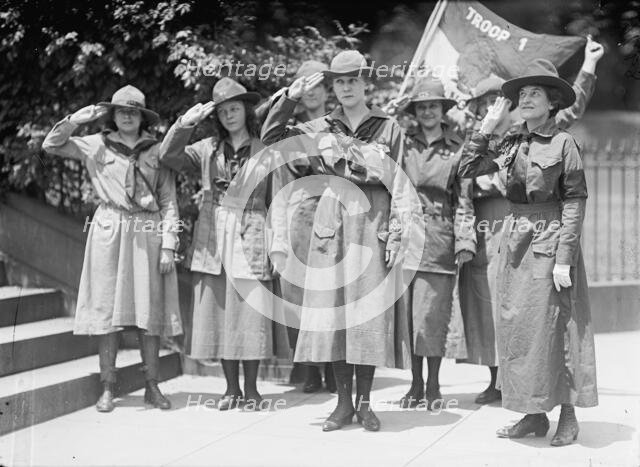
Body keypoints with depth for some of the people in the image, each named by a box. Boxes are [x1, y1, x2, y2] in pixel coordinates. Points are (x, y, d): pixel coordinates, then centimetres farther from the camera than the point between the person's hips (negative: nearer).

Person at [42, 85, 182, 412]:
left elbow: (169, 203, 4)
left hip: (147, 234, 0)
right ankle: (107, 388, 7)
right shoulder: (97, 146, 7)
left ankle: (152, 386, 11)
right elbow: (51, 146, 6)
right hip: (109, 231, 0)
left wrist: (168, 245, -3)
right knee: (107, 309, 0)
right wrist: (77, 119, -5)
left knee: (151, 311, 2)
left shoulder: (157, 151, 5)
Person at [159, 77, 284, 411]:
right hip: (213, 239, 2)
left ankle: (251, 389, 8)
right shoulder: (208, 149, 10)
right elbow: (168, 157, -2)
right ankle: (231, 388, 15)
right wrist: (185, 123, -13)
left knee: (250, 313, -3)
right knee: (217, 312, 4)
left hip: (250, 240, -2)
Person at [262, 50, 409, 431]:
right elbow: (270, 138, 7)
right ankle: (344, 403, 9)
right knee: (333, 306, 0)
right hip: (332, 222, 2)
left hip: (373, 221, -2)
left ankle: (364, 402, 8)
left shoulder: (388, 128, 5)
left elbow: (398, 186, 2)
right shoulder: (320, 128, 10)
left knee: (369, 308, -3)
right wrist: (291, 98, -2)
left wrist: (396, 235, -4)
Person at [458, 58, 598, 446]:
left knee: (552, 323, -3)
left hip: (550, 239, -6)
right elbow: (468, 169, 8)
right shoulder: (512, 143, 9)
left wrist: (564, 257, -14)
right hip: (516, 237, 6)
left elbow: (575, 202, -8)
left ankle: (568, 416, 9)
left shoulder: (563, 143, -6)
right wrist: (487, 127, 2)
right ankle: (535, 415, 16)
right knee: (515, 325, 6)